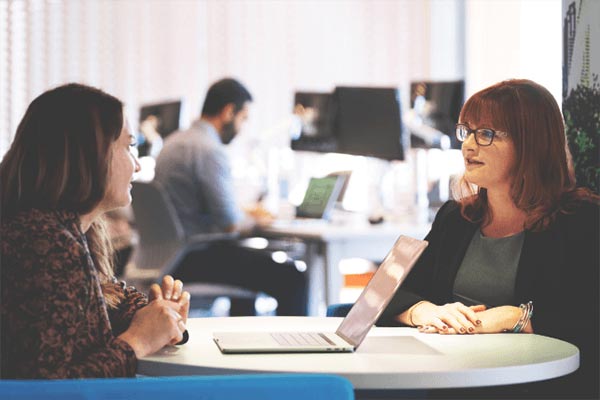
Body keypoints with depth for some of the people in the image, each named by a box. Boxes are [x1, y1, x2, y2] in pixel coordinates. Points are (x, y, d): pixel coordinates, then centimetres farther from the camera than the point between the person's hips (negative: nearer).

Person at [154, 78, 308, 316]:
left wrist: (245, 213, 22)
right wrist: (253, 219, 1)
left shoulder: (174, 142, 12)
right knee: (292, 277, -14)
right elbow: (231, 223, -20)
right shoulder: (210, 151, -18)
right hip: (195, 259, -11)